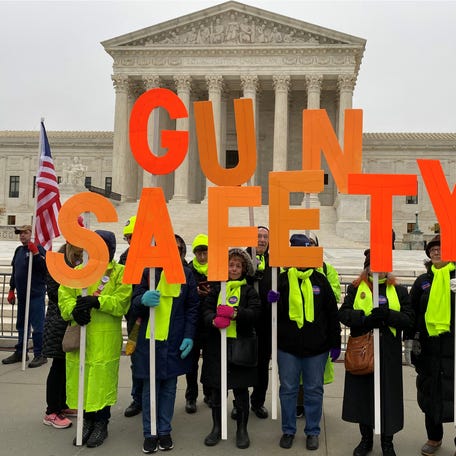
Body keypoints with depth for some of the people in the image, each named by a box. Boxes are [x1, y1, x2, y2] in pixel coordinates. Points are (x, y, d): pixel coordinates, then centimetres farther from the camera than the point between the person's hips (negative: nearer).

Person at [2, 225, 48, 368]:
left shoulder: (38, 248, -8)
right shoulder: (19, 250, 14)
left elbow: (45, 268, -20)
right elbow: (14, 271, 20)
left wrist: (36, 253, -25)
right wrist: (11, 290, 19)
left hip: (36, 294, -8)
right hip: (22, 294, 8)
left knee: (37, 325, -4)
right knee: (21, 325, 17)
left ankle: (40, 355, 3)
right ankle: (20, 353, 28)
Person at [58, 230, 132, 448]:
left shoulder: (120, 273, 0)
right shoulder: (78, 271, 12)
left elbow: (121, 302, -13)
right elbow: (64, 297, 2)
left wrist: (96, 301, -26)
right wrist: (74, 309, -19)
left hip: (105, 340, -4)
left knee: (102, 380, 3)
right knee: (81, 380, 10)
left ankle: (101, 424, 22)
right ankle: (88, 421, 29)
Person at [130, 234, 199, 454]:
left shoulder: (186, 274, 3)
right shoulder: (148, 272, 1)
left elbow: (192, 308, 5)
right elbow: (134, 305, 1)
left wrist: (189, 336, -4)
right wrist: (143, 299, -22)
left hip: (175, 342, 1)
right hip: (149, 339, 0)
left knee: (169, 387, 10)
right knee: (150, 387, 7)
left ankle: (164, 431, 25)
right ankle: (150, 433, 21)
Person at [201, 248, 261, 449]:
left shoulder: (249, 290, 4)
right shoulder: (216, 288, 9)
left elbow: (255, 312, -10)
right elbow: (206, 309, -1)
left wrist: (235, 313, -27)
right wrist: (214, 320, -23)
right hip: (217, 344, 2)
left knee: (241, 389, 7)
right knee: (217, 388, 11)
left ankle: (242, 429, 24)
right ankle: (217, 427, 27)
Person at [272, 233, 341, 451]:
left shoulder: (320, 280, 3)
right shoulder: (282, 279, 0)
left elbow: (332, 312, 5)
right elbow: (274, 314, 5)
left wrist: (335, 343, 4)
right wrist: (271, 302, -18)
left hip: (316, 347, 0)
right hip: (287, 346, 0)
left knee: (314, 390, 11)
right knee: (288, 389, 10)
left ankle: (312, 431, 27)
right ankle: (288, 430, 27)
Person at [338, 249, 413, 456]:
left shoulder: (399, 290, 8)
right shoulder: (356, 288, 6)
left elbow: (409, 319, -1)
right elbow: (343, 312, -4)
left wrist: (388, 315, -18)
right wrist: (364, 319, -20)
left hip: (389, 354, 0)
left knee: (388, 394, 5)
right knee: (362, 393, 9)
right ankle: (366, 438, 28)